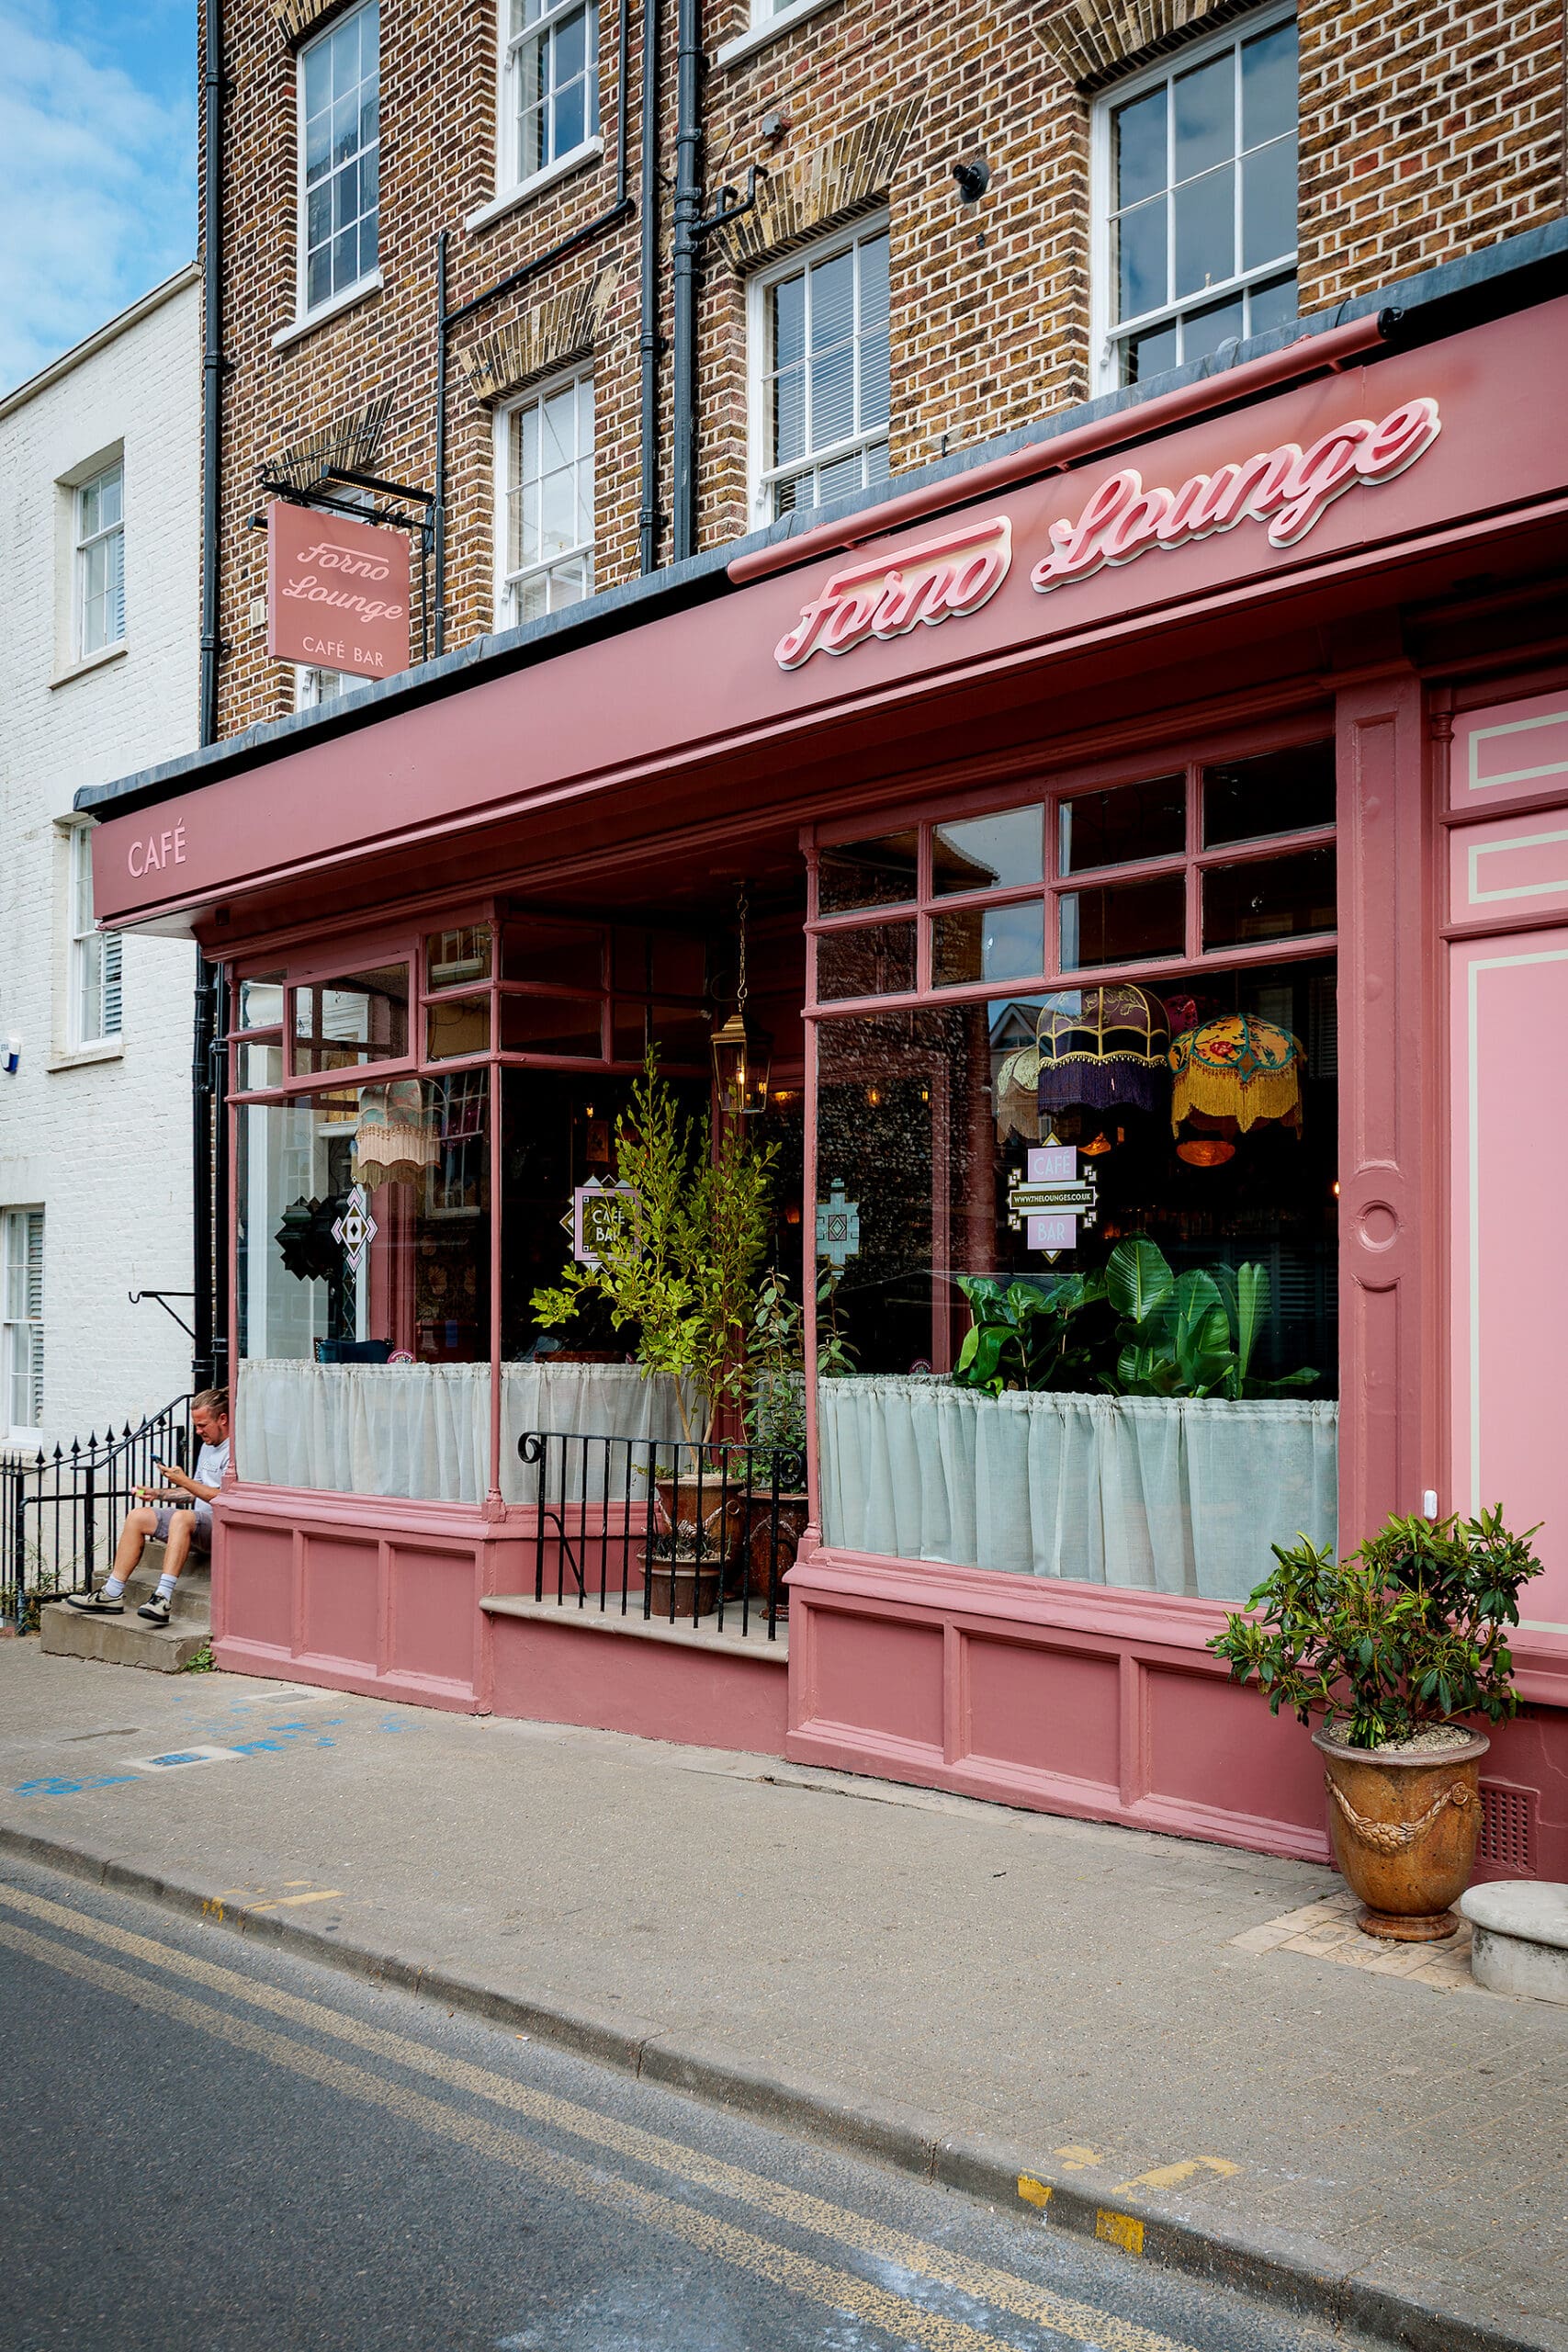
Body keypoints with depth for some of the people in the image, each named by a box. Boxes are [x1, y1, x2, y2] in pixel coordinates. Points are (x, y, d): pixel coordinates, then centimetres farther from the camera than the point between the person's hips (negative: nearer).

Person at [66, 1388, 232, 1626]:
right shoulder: (208, 1446, 20)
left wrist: (183, 1481, -19)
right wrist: (158, 1493, 16)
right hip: (199, 1526, 10)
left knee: (182, 1518, -37)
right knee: (138, 1517, -1)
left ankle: (163, 1598, -45)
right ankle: (112, 1594, -4)